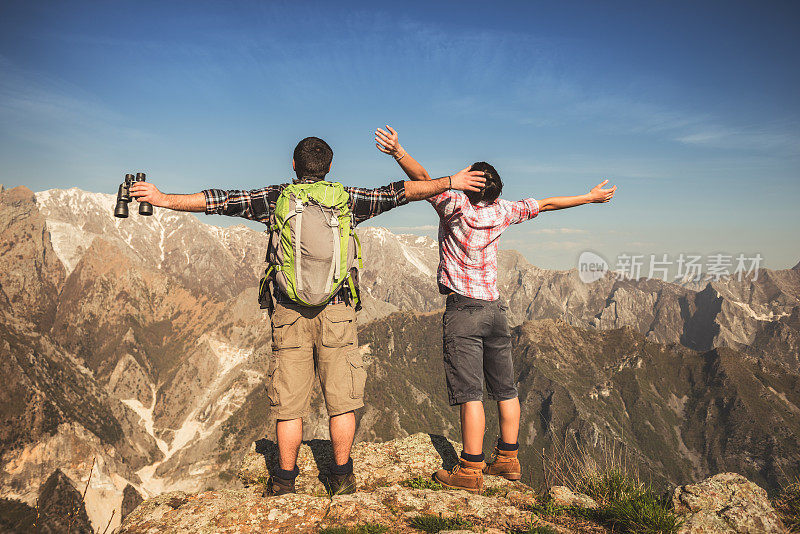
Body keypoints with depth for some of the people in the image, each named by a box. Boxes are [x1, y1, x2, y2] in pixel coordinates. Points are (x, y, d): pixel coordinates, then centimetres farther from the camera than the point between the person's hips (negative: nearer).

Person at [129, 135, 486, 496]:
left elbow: (223, 201, 1)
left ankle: (285, 480, 20)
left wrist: (165, 200, 8)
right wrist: (449, 182, 16)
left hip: (289, 313, 0)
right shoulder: (346, 198, 5)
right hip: (337, 311, 0)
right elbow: (397, 193, 8)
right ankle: (341, 476, 19)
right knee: (341, 401, 10)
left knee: (289, 405, 9)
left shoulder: (276, 197, 4)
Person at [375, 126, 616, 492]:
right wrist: (590, 197, 29)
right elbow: (545, 204, 17)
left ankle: (470, 471, 0)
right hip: (495, 308, 6)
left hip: (463, 309, -6)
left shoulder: (456, 205, -9)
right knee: (505, 389, 13)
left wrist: (398, 153, -38)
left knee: (470, 393, -5)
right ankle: (508, 459, 24)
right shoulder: (501, 211, 6)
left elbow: (424, 178, -20)